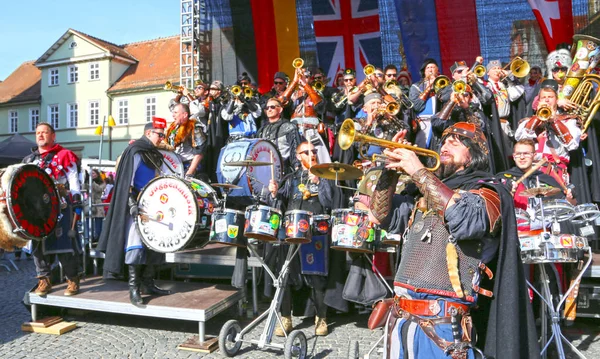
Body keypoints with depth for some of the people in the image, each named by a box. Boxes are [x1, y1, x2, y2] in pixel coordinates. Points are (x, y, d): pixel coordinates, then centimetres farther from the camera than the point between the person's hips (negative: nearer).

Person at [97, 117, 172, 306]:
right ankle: (134, 289, -5)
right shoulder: (135, 151, -9)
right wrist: (131, 203, -24)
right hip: (137, 206, -9)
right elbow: (127, 180, -16)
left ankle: (147, 283, 20)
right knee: (135, 245, -10)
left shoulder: (155, 155, 15)